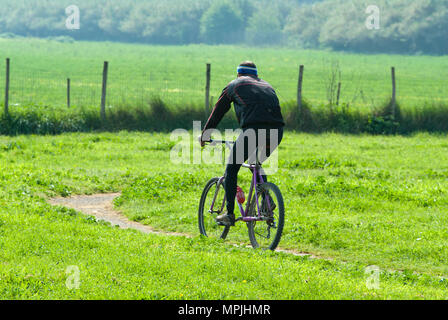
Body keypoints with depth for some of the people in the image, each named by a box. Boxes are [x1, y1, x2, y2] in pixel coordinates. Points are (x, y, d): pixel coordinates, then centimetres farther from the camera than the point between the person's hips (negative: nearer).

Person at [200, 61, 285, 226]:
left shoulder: (234, 85, 21)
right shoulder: (267, 86, 33)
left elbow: (217, 112, 26)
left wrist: (204, 136, 38)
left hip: (253, 129, -5)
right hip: (277, 132, 5)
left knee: (231, 169, 12)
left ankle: (229, 214, 8)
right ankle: (266, 202, 15)